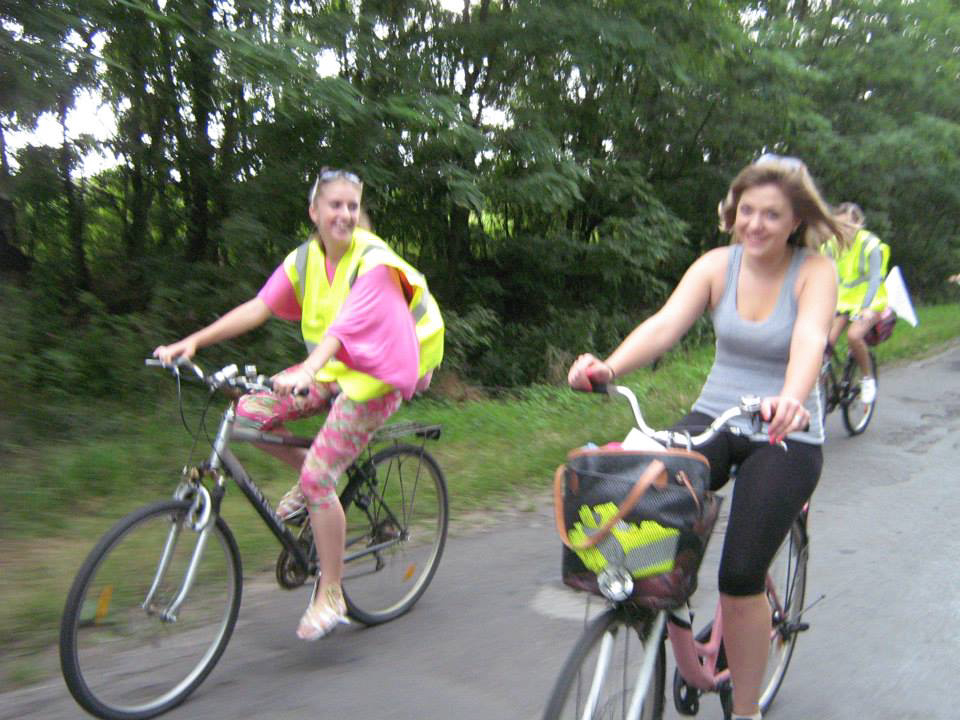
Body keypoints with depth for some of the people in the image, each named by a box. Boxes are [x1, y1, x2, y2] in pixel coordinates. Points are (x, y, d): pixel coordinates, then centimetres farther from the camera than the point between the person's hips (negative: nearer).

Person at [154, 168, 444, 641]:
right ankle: (309, 478, 14)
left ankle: (330, 597, 2)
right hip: (330, 369, 7)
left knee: (317, 477, -14)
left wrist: (307, 371, -49)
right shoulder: (305, 258, 1)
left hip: (375, 377, -6)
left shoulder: (373, 262, -18)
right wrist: (192, 341, -15)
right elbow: (259, 307, -5)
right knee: (251, 412, -13)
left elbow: (344, 326, -33)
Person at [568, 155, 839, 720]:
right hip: (713, 418, 3)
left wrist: (790, 400, -51)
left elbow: (810, 341, -29)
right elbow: (666, 323, -17)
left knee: (741, 575, -13)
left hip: (786, 435, -2)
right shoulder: (718, 265, -1)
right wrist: (608, 367, -37)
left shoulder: (815, 272, -9)